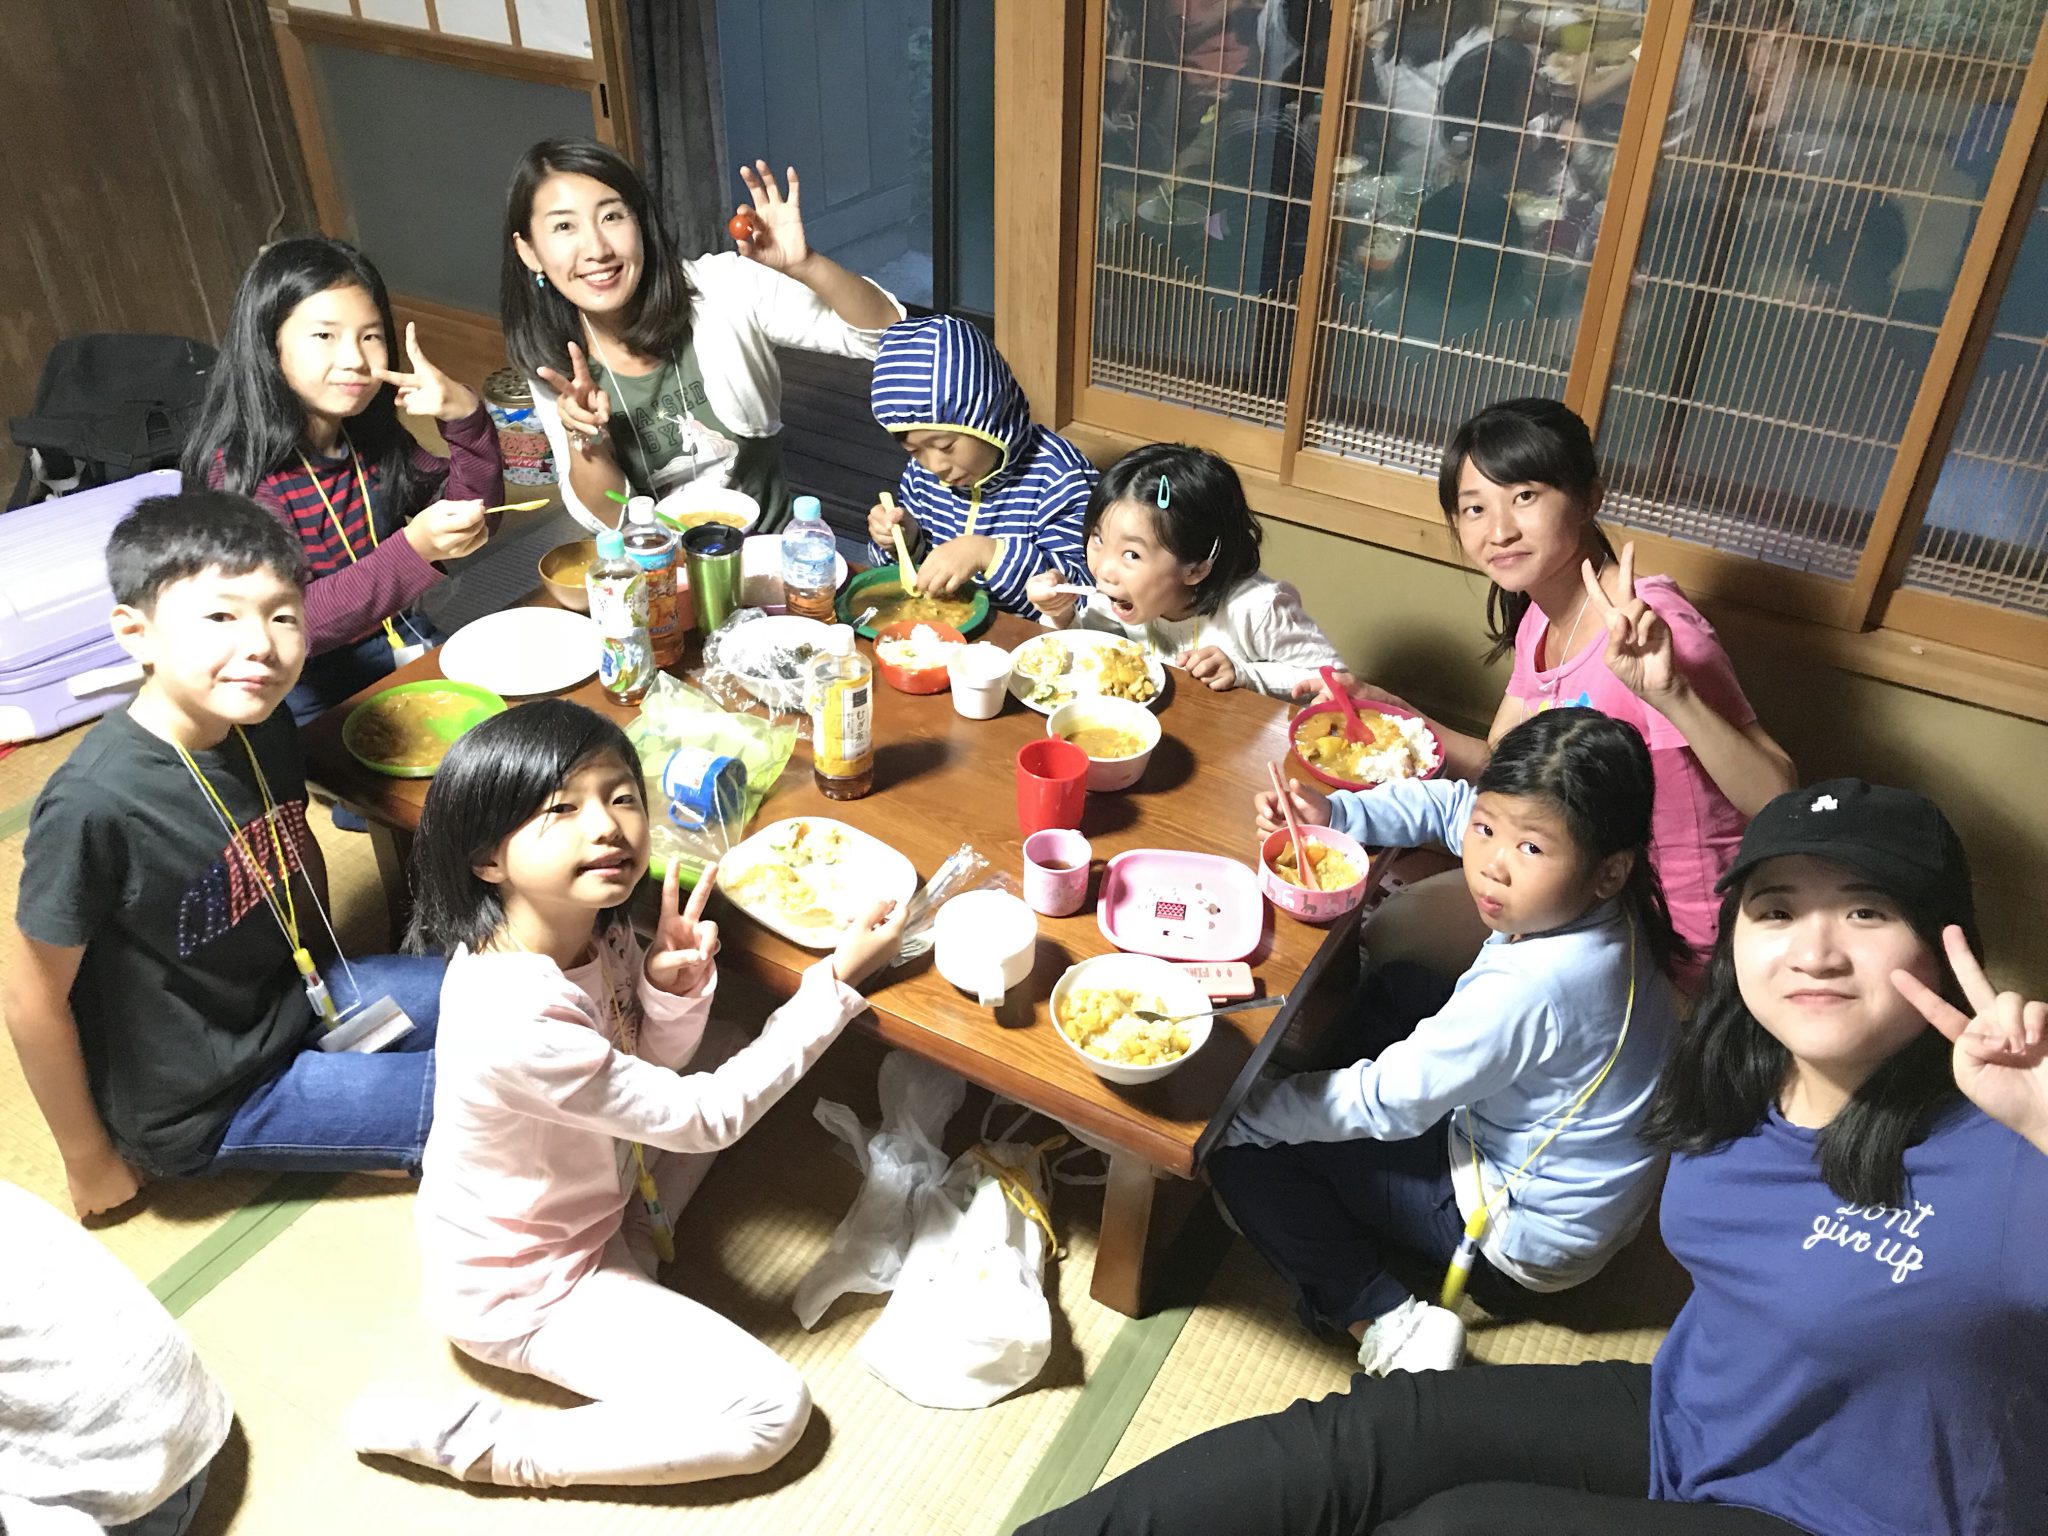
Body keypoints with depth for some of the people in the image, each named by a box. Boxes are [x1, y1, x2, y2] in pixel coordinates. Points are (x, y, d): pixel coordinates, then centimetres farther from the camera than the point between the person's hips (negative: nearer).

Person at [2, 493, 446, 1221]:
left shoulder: (264, 728, -9)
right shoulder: (94, 803, -29)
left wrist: (331, 979, 14)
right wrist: (90, 1160, -7)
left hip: (290, 1002, 7)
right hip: (202, 1100, -7)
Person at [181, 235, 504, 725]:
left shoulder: (376, 437, 0)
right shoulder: (237, 470, -17)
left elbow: (475, 518, 5)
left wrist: (464, 417, -13)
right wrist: (413, 550, -38)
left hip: (408, 645, 6)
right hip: (312, 693, -6)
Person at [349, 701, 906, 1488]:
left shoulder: (594, 924, -15)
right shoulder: (518, 1018, -38)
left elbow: (661, 1065, 0)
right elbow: (704, 1119, -27)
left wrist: (675, 987, -23)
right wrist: (837, 979, -25)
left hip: (588, 1201, 8)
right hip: (521, 1285, -8)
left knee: (724, 1056, 13)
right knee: (772, 1409, -10)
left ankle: (635, 1240, 12)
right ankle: (483, 1446, -3)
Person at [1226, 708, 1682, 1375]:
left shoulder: (1529, 988, -37)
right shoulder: (1598, 903, -12)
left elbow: (1385, 1102, -28)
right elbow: (1447, 802, 3)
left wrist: (1241, 1111, -20)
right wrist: (1334, 812, -11)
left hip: (1531, 1231, -9)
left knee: (1243, 1151, -10)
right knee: (1398, 992, 24)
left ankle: (1386, 1324, -10)